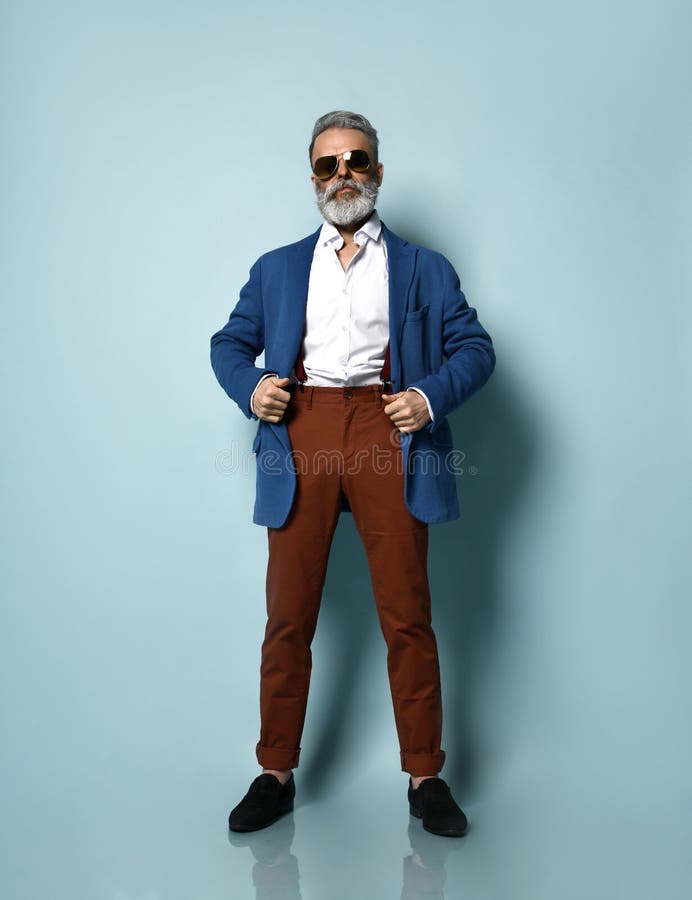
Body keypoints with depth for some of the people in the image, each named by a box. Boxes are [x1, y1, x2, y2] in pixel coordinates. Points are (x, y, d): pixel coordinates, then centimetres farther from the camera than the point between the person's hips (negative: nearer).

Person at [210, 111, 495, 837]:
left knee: (407, 617, 1)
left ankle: (425, 778, 16)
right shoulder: (275, 269, 22)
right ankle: (276, 775, 19)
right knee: (288, 618, 4)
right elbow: (228, 342, 19)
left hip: (386, 429, -1)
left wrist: (432, 394, -9)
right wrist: (248, 385, -3)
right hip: (300, 433, 2)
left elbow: (475, 347, 10)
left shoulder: (424, 269, 17)